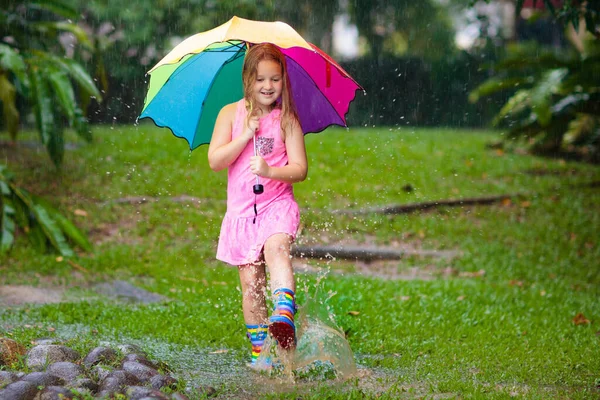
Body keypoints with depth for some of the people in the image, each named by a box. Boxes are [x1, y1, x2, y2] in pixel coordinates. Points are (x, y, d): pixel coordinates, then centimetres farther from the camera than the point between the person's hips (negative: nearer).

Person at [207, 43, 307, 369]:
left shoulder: (287, 120, 2)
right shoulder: (231, 114, 5)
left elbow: (300, 169, -3)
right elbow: (215, 161, -2)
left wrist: (270, 171, -21)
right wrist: (246, 135, -11)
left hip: (277, 204, -2)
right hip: (242, 209, 2)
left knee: (276, 248, -32)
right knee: (251, 281, 2)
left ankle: (284, 316, -48)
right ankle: (258, 348, 10)